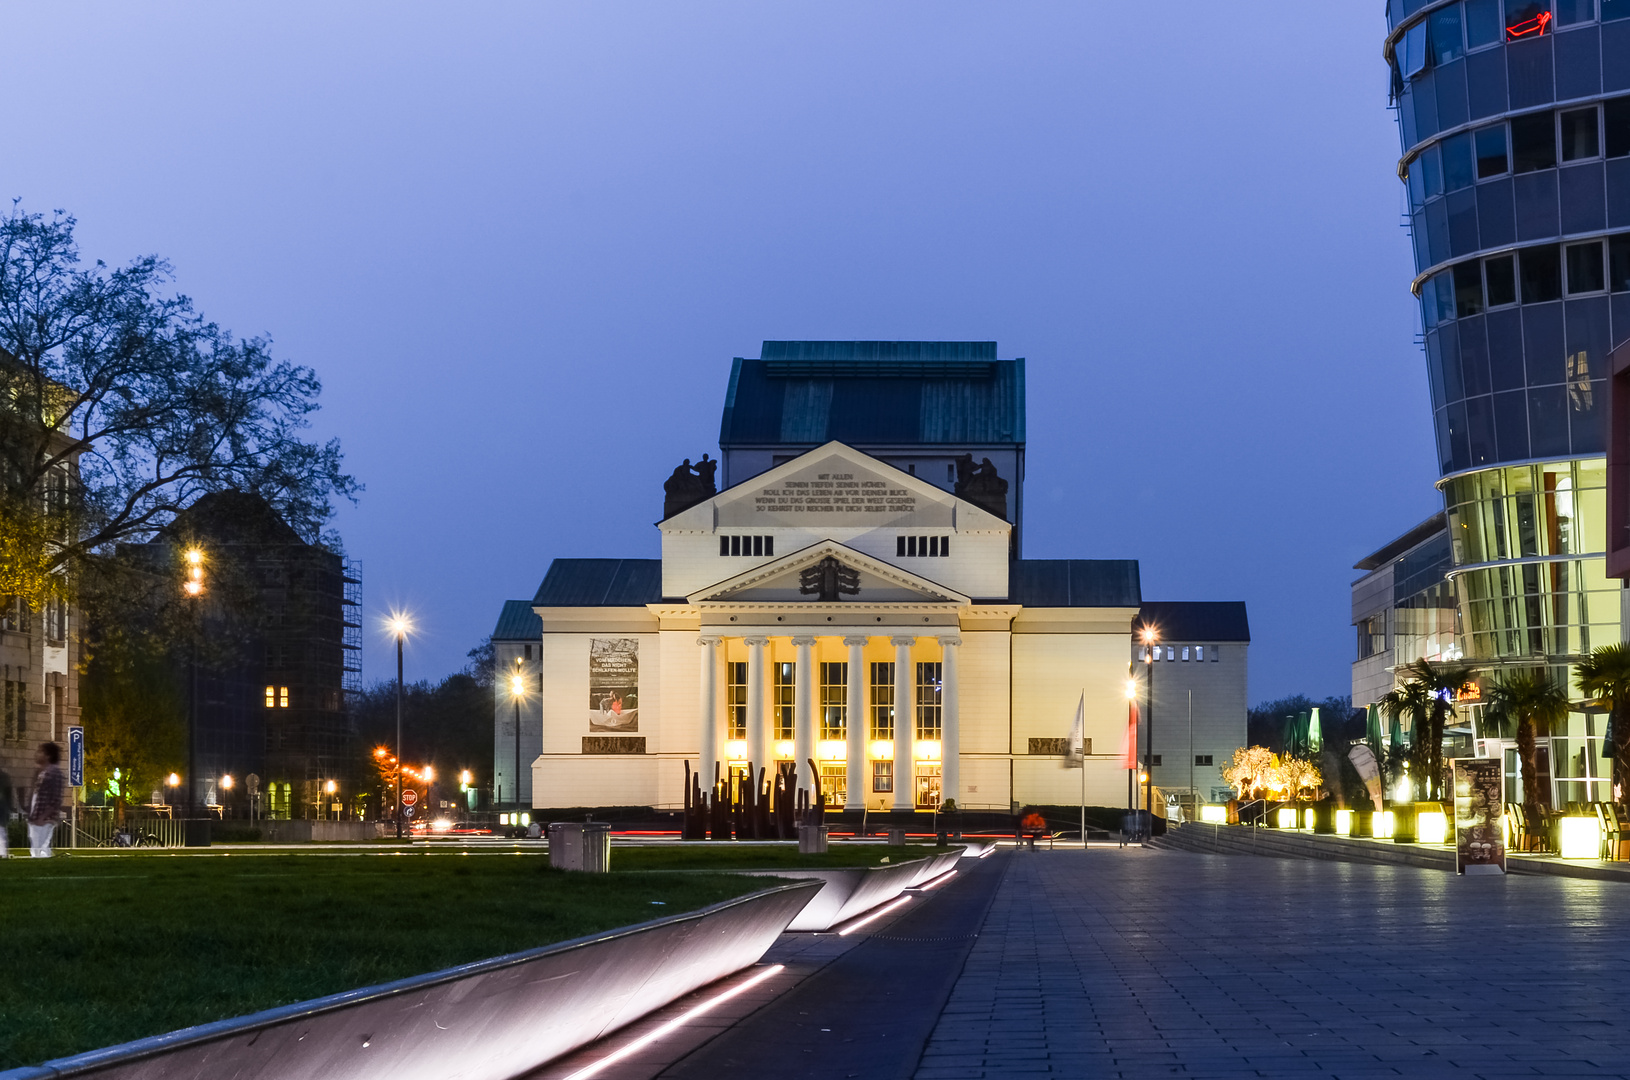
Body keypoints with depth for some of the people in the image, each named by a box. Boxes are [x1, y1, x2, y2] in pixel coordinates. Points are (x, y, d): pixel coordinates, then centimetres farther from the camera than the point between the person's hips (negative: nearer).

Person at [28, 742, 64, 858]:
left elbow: (55, 800, -15)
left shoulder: (54, 772, -10)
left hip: (45, 821, -9)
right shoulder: (39, 773, 18)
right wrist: (31, 817, 13)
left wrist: (43, 818, -21)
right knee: (35, 851, 9)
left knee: (42, 851, -12)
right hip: (35, 820, 9)